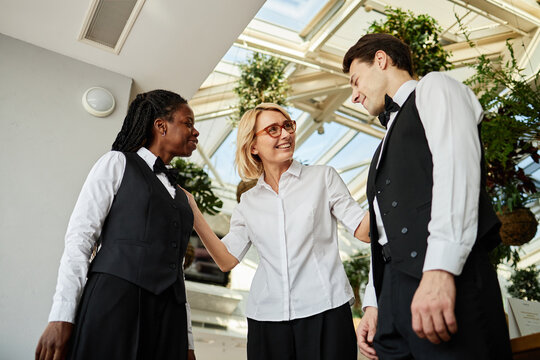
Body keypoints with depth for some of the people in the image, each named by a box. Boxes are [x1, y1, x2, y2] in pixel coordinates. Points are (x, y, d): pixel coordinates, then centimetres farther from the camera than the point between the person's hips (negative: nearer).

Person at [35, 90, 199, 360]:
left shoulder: (180, 196, 22)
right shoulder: (118, 163, 6)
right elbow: (80, 237, -4)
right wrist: (61, 317, -13)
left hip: (167, 315, 6)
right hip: (115, 300, -5)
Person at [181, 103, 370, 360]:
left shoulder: (323, 177, 5)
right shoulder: (249, 202, 12)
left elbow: (363, 230, 1)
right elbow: (226, 260, 8)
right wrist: (192, 211, 2)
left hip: (324, 310, -2)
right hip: (267, 317, 2)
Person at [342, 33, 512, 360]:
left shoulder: (434, 88, 8)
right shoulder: (390, 138, 30)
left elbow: (456, 165, -12)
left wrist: (440, 269, -24)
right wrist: (373, 303, 15)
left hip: (447, 280, -7)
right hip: (395, 287, 8)